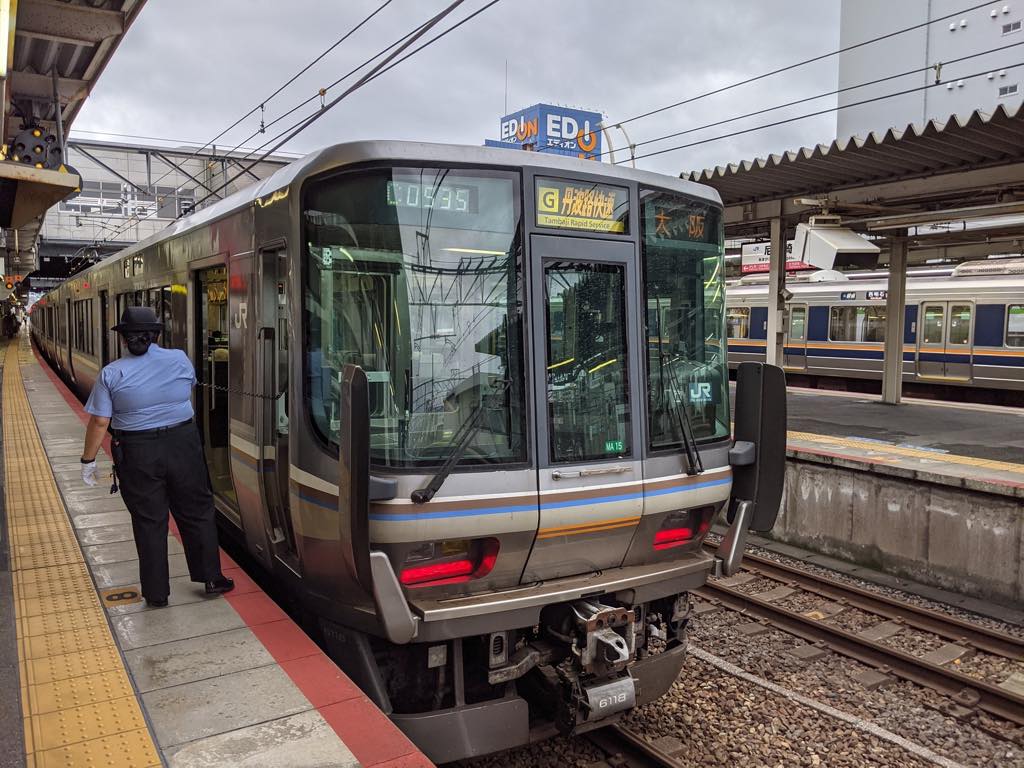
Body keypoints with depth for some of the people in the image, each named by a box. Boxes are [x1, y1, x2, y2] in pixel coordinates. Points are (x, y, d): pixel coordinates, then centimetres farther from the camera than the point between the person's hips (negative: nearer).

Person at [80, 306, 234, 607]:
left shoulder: (111, 373, -8)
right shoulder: (180, 360, -3)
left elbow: (99, 422, -8)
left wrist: (88, 460, 2)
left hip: (137, 455, -1)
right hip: (183, 445, 1)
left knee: (149, 522, 9)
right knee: (197, 514, 15)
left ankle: (156, 593, 19)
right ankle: (211, 577, 23)